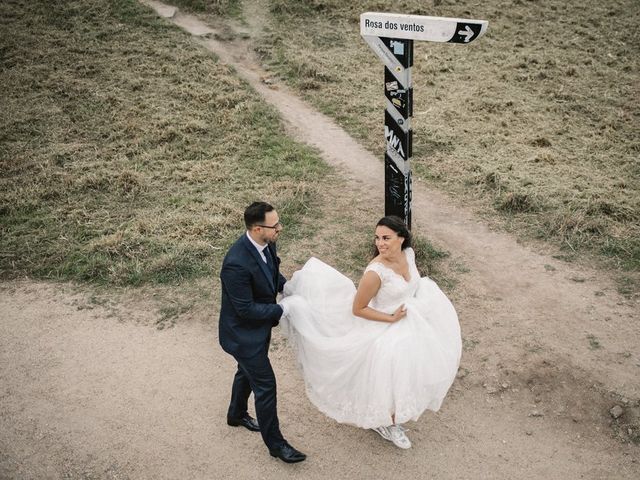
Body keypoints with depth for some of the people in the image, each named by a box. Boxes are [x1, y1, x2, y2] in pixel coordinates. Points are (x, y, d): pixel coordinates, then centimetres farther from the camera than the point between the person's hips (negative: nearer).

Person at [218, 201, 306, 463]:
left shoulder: (266, 242, -11)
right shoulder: (236, 263, -37)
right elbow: (246, 309, -29)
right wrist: (283, 309, -23)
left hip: (258, 325, 9)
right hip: (243, 332, -8)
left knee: (248, 371, 28)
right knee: (265, 384, 3)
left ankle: (237, 414, 54)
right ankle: (275, 442, 23)